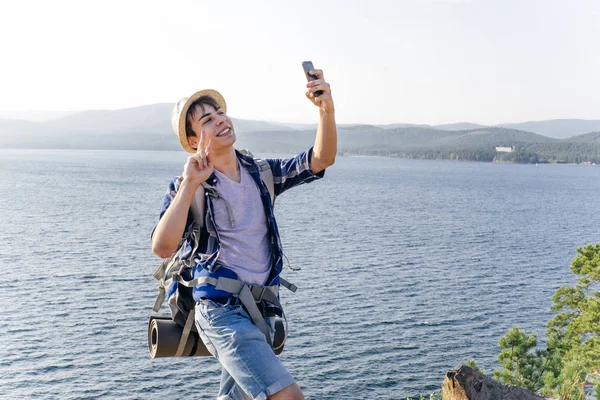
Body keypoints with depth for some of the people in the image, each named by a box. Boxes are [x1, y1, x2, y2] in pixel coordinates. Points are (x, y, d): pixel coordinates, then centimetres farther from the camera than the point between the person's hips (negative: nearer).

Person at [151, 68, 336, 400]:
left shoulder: (262, 174, 8)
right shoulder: (187, 188, -5)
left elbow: (320, 160, -5)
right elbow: (162, 248, -19)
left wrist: (326, 111, -21)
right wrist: (189, 185, -20)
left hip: (260, 311, 6)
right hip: (222, 311, -6)